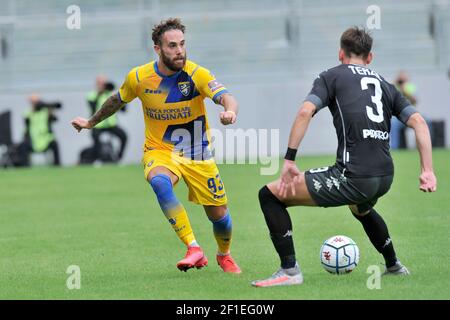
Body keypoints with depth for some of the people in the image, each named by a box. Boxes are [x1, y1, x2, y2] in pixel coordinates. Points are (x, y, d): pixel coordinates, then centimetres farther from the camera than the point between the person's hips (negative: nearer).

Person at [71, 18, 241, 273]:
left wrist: (230, 111, -58)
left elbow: (225, 96, -34)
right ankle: (194, 249, -36)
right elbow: (117, 101, 12)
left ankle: (224, 256, 40)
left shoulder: (197, 74, -17)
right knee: (160, 182, -35)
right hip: (159, 151, 0)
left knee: (219, 215, 4)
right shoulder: (139, 77, -9)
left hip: (198, 155, 0)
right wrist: (91, 123, 27)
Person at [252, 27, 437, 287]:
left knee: (270, 195, 3)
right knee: (362, 209, 44)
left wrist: (289, 161, -10)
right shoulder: (385, 84, 22)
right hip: (385, 178, 7)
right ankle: (394, 266, 51)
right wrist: (428, 171, 7)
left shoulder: (332, 76, 8)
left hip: (352, 176, -7)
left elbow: (305, 112, -10)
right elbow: (419, 122, 12)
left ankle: (290, 270, -4)